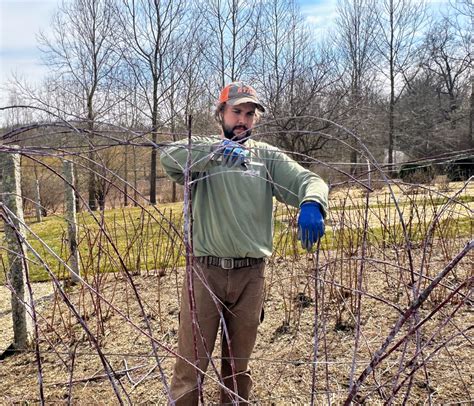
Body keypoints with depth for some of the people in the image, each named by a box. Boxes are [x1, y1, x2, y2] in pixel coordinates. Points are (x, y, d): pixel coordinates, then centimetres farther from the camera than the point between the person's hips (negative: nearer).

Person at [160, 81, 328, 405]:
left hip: (250, 274, 2)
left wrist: (311, 204, -30)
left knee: (239, 363, 18)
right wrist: (220, 149, -29)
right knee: (192, 362, 5)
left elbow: (308, 180, -7)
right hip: (205, 271, -2)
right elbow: (170, 158, -18)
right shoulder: (203, 152, 3)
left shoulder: (268, 156, 6)